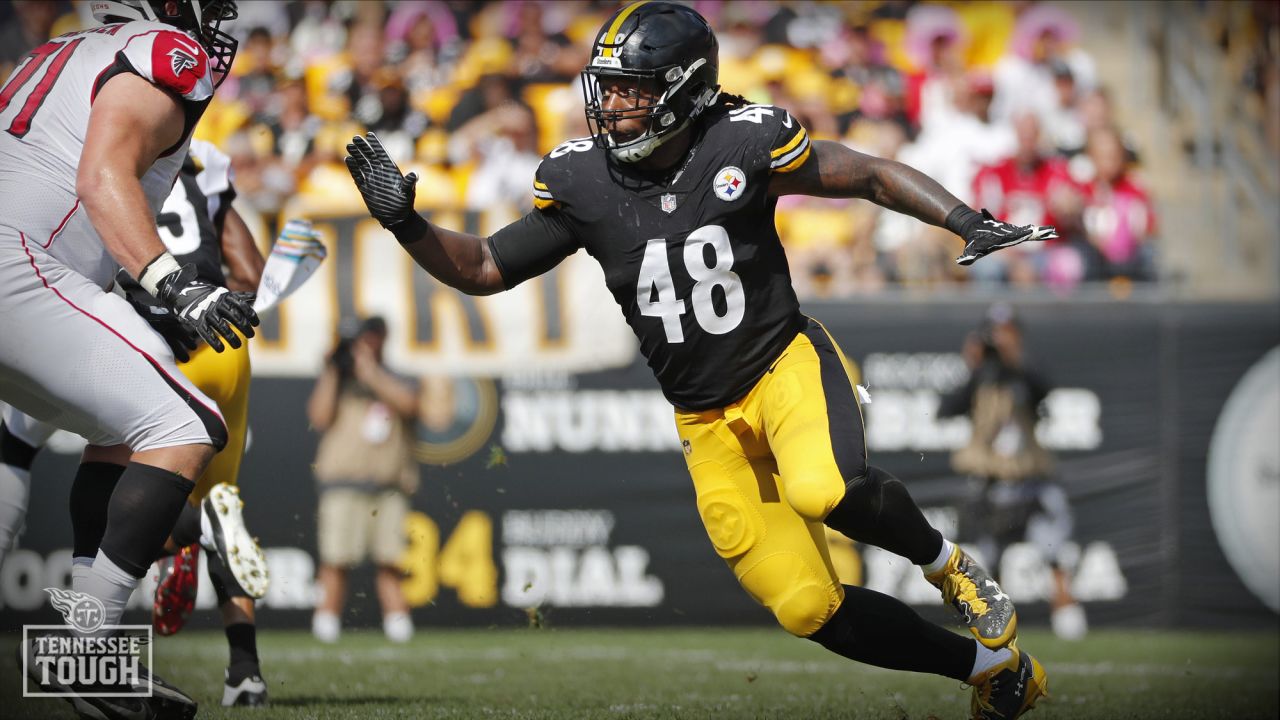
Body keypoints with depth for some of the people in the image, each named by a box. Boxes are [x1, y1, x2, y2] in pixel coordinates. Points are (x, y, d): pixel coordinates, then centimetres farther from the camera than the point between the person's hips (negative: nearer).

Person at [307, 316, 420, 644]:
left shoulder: (392, 382, 18)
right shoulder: (338, 382, 14)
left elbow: (410, 404, -5)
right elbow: (320, 417, -2)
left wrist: (371, 373, -3)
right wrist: (331, 372, 0)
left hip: (389, 488, 2)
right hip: (343, 486, -2)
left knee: (390, 562, -3)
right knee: (336, 560, -8)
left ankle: (397, 623, -3)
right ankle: (326, 625, -5)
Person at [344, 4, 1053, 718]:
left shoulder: (743, 144, -12)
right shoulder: (582, 183, -5)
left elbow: (872, 176, -2)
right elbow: (483, 270, 2)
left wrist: (969, 223, -14)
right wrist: (405, 222, -14)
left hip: (787, 364, -3)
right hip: (708, 420, 3)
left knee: (825, 491, -37)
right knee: (809, 610, -4)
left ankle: (948, 562, -6)